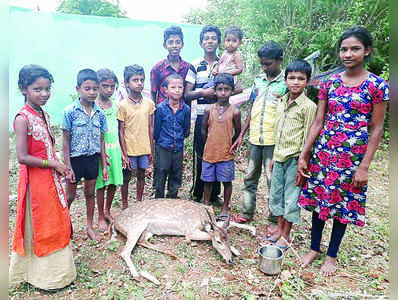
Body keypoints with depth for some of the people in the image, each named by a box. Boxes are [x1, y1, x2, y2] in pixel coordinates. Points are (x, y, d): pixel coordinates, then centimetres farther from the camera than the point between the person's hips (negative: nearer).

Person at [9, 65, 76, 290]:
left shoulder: (44, 115, 6)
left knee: (56, 223, 18)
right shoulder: (22, 118, -18)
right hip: (35, 181, -8)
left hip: (51, 178, 8)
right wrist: (54, 164, -16)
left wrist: (58, 167, 6)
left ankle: (58, 270, 36)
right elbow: (23, 157, -23)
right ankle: (42, 274, 28)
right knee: (38, 227, 8)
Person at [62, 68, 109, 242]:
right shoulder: (70, 111, -11)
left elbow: (101, 140, 5)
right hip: (75, 158, -3)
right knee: (70, 196, 10)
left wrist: (104, 165, 4)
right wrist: (68, 166, -11)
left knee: (90, 193, 15)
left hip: (93, 158, 4)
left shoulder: (99, 113, 0)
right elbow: (66, 140, -9)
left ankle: (89, 227, 30)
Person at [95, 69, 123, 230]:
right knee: (101, 184, 2)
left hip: (114, 147, 5)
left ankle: (107, 212, 29)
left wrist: (121, 151, 12)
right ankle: (100, 217, 17)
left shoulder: (115, 105, 8)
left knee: (113, 183, 10)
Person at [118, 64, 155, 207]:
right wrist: (124, 154, -11)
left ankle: (139, 202, 33)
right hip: (129, 149, -3)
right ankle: (124, 204, 28)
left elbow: (150, 128, 5)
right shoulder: (123, 105, -10)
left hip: (144, 148, 3)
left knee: (141, 176, 16)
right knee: (126, 178, 11)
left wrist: (151, 150, 5)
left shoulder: (149, 103, 0)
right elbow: (121, 131, -8)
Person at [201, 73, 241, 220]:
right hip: (209, 152, 2)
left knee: (227, 181, 9)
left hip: (226, 154, -2)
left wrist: (228, 146, 7)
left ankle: (225, 208, 26)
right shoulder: (209, 110, -2)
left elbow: (237, 133, 2)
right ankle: (206, 205, 33)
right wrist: (211, 144, 11)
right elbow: (204, 130, 9)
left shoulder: (234, 111, -8)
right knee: (208, 180, 14)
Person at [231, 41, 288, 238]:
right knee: (250, 177, 12)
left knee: (273, 180, 1)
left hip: (273, 140, -5)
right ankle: (247, 212, 26)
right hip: (254, 138, 5)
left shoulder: (286, 83, -3)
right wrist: (241, 135, 12)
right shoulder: (258, 80, 13)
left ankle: (273, 220, 13)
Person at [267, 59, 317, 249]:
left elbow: (308, 137, -11)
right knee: (276, 195, 15)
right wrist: (274, 157, 16)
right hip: (279, 157, 7)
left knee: (291, 199, 4)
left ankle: (286, 236, 22)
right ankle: (280, 231, 33)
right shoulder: (282, 102, 9)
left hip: (295, 159, -7)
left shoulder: (308, 106, -11)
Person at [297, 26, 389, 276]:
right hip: (323, 152, 3)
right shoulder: (330, 83, 3)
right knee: (318, 200, 11)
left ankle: (332, 255, 29)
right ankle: (314, 248, 32)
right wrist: (303, 155, 0)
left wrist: (364, 166, -9)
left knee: (343, 205, 9)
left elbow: (376, 129, -5)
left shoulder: (377, 85, -5)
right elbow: (318, 122, 3)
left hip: (353, 157, -3)